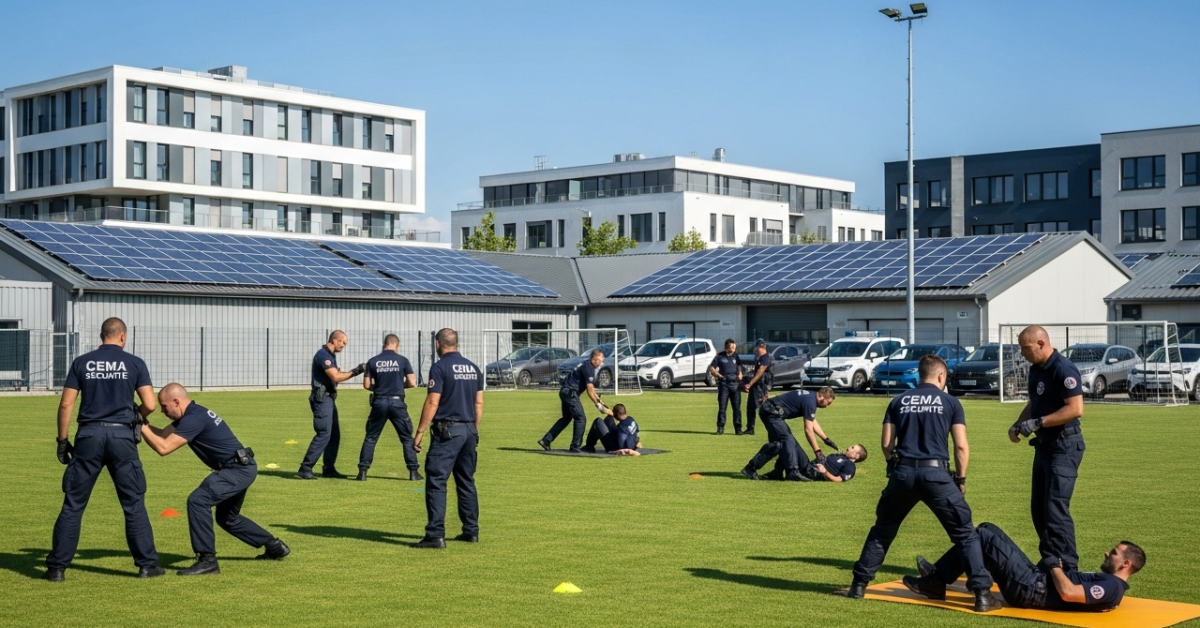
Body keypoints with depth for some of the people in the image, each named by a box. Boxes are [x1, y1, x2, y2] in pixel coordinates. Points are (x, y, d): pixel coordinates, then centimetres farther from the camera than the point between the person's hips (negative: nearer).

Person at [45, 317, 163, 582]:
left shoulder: (82, 362, 5)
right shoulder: (134, 363, 2)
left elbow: (66, 404, 2)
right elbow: (150, 405, -2)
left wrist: (62, 440, 10)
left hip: (89, 436, 1)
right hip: (122, 436, -1)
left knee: (73, 504, 7)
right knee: (134, 504, 8)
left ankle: (57, 567, 8)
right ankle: (147, 564, 10)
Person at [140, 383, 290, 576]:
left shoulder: (194, 419, -20)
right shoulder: (192, 414, 10)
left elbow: (163, 448, -25)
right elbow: (163, 435, 12)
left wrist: (142, 428, -16)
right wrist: (144, 424, -2)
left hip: (238, 469, -11)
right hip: (241, 468, 11)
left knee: (198, 500, -22)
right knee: (227, 518, 23)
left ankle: (207, 560, -19)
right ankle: (274, 546, 34)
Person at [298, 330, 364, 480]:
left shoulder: (331, 355, 16)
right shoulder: (323, 355, -16)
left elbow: (337, 375, 16)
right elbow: (336, 377, -22)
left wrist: (354, 371, 4)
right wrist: (355, 372, -18)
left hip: (328, 399, 11)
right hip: (322, 399, -11)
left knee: (334, 434, 13)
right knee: (323, 434, -14)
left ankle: (328, 468, 19)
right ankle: (305, 469, -14)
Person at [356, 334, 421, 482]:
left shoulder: (373, 361, 1)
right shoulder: (402, 360, -2)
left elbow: (366, 385, 1)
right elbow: (412, 383, -3)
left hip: (379, 403, 1)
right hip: (397, 402, -1)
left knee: (371, 437, 11)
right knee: (407, 438, 10)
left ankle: (363, 471, 7)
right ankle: (413, 471, 7)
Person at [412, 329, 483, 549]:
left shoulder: (440, 367, -9)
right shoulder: (472, 368, 11)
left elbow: (432, 403, -14)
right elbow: (479, 402, 13)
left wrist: (419, 433, -10)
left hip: (447, 431, -7)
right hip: (469, 430, 7)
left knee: (436, 481, -6)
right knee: (466, 481, 16)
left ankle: (435, 535, -12)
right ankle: (471, 531, 19)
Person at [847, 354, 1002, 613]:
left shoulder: (899, 401, 13)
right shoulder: (950, 402, 7)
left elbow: (887, 444, 9)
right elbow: (961, 447, 2)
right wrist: (961, 479, 13)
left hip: (903, 472, 2)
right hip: (936, 473, -2)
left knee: (882, 530, 19)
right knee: (965, 534, 5)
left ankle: (859, 584, 21)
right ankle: (982, 593, -2)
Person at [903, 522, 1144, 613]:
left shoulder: (1112, 587, -15)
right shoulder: (1107, 580, 15)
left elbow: (1068, 593, -26)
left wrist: (1054, 565, -11)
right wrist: (1054, 567, 9)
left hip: (1030, 590, -10)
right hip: (1035, 579, 10)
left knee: (982, 537, -11)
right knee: (987, 530, 10)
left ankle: (937, 581, 1)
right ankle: (937, 578, 11)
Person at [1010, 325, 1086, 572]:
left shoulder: (1063, 369, -19)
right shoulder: (1036, 369, 10)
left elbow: (1076, 409, -26)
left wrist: (1037, 423, -24)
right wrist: (1018, 424, 6)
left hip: (1064, 446, -10)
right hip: (1044, 444, 10)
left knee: (1056, 509, -11)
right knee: (1038, 507, 14)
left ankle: (1068, 568, -6)